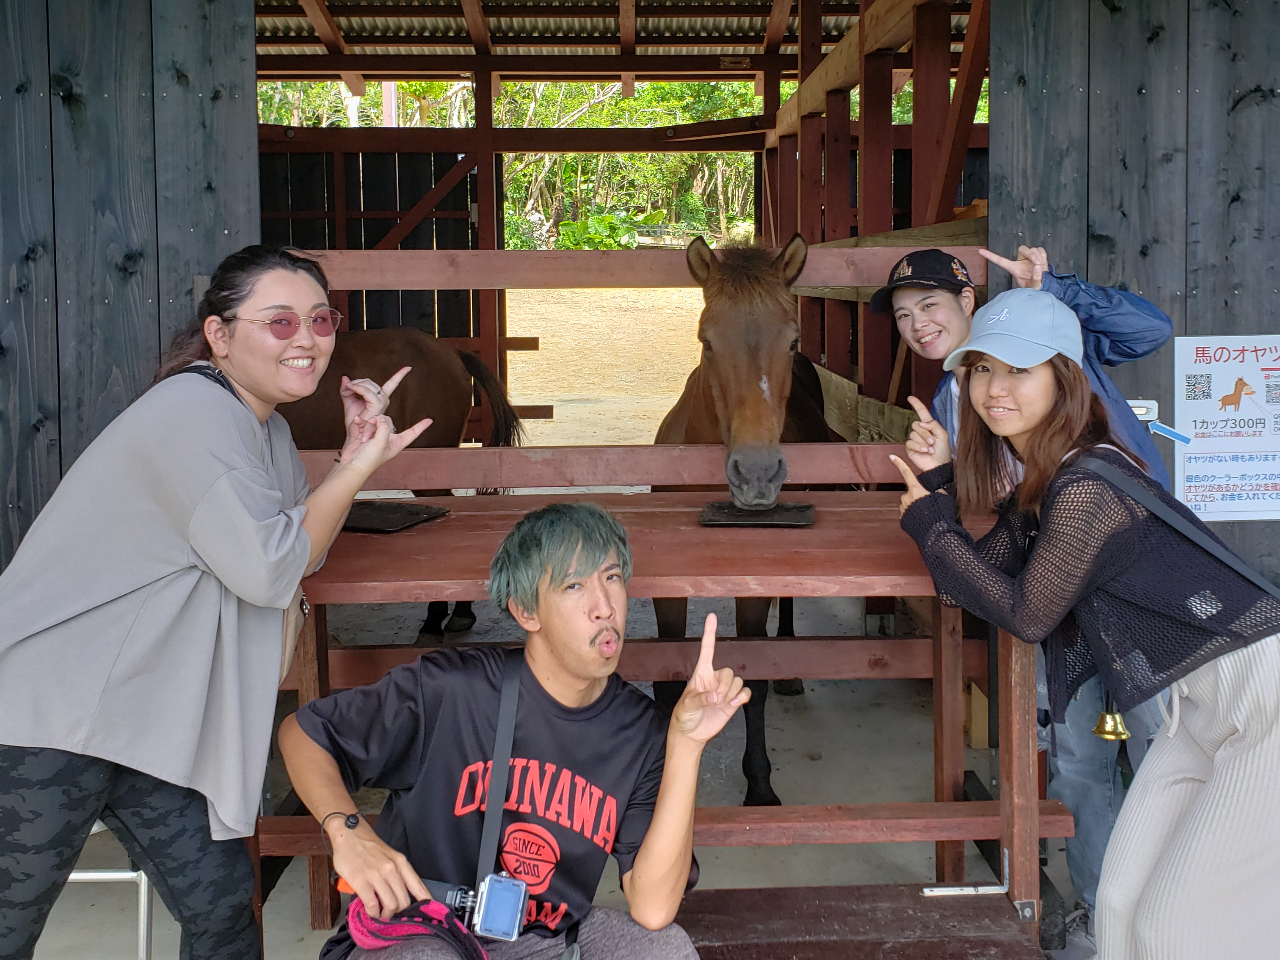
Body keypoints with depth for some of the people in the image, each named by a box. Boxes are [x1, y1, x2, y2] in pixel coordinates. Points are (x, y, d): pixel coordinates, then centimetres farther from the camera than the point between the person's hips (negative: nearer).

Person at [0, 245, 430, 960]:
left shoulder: (264, 424, 12)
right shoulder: (196, 413, -19)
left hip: (149, 712, 9)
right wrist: (363, 465, -10)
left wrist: (357, 445, 3)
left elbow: (305, 549, 14)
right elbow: (270, 571, -19)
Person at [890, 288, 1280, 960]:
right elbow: (978, 579, 10)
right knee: (1125, 902, 7)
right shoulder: (1040, 478, 8)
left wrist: (929, 522, -5)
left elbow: (1026, 614, -12)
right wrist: (943, 478, 1)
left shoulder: (1086, 487, -22)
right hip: (1202, 704, 9)